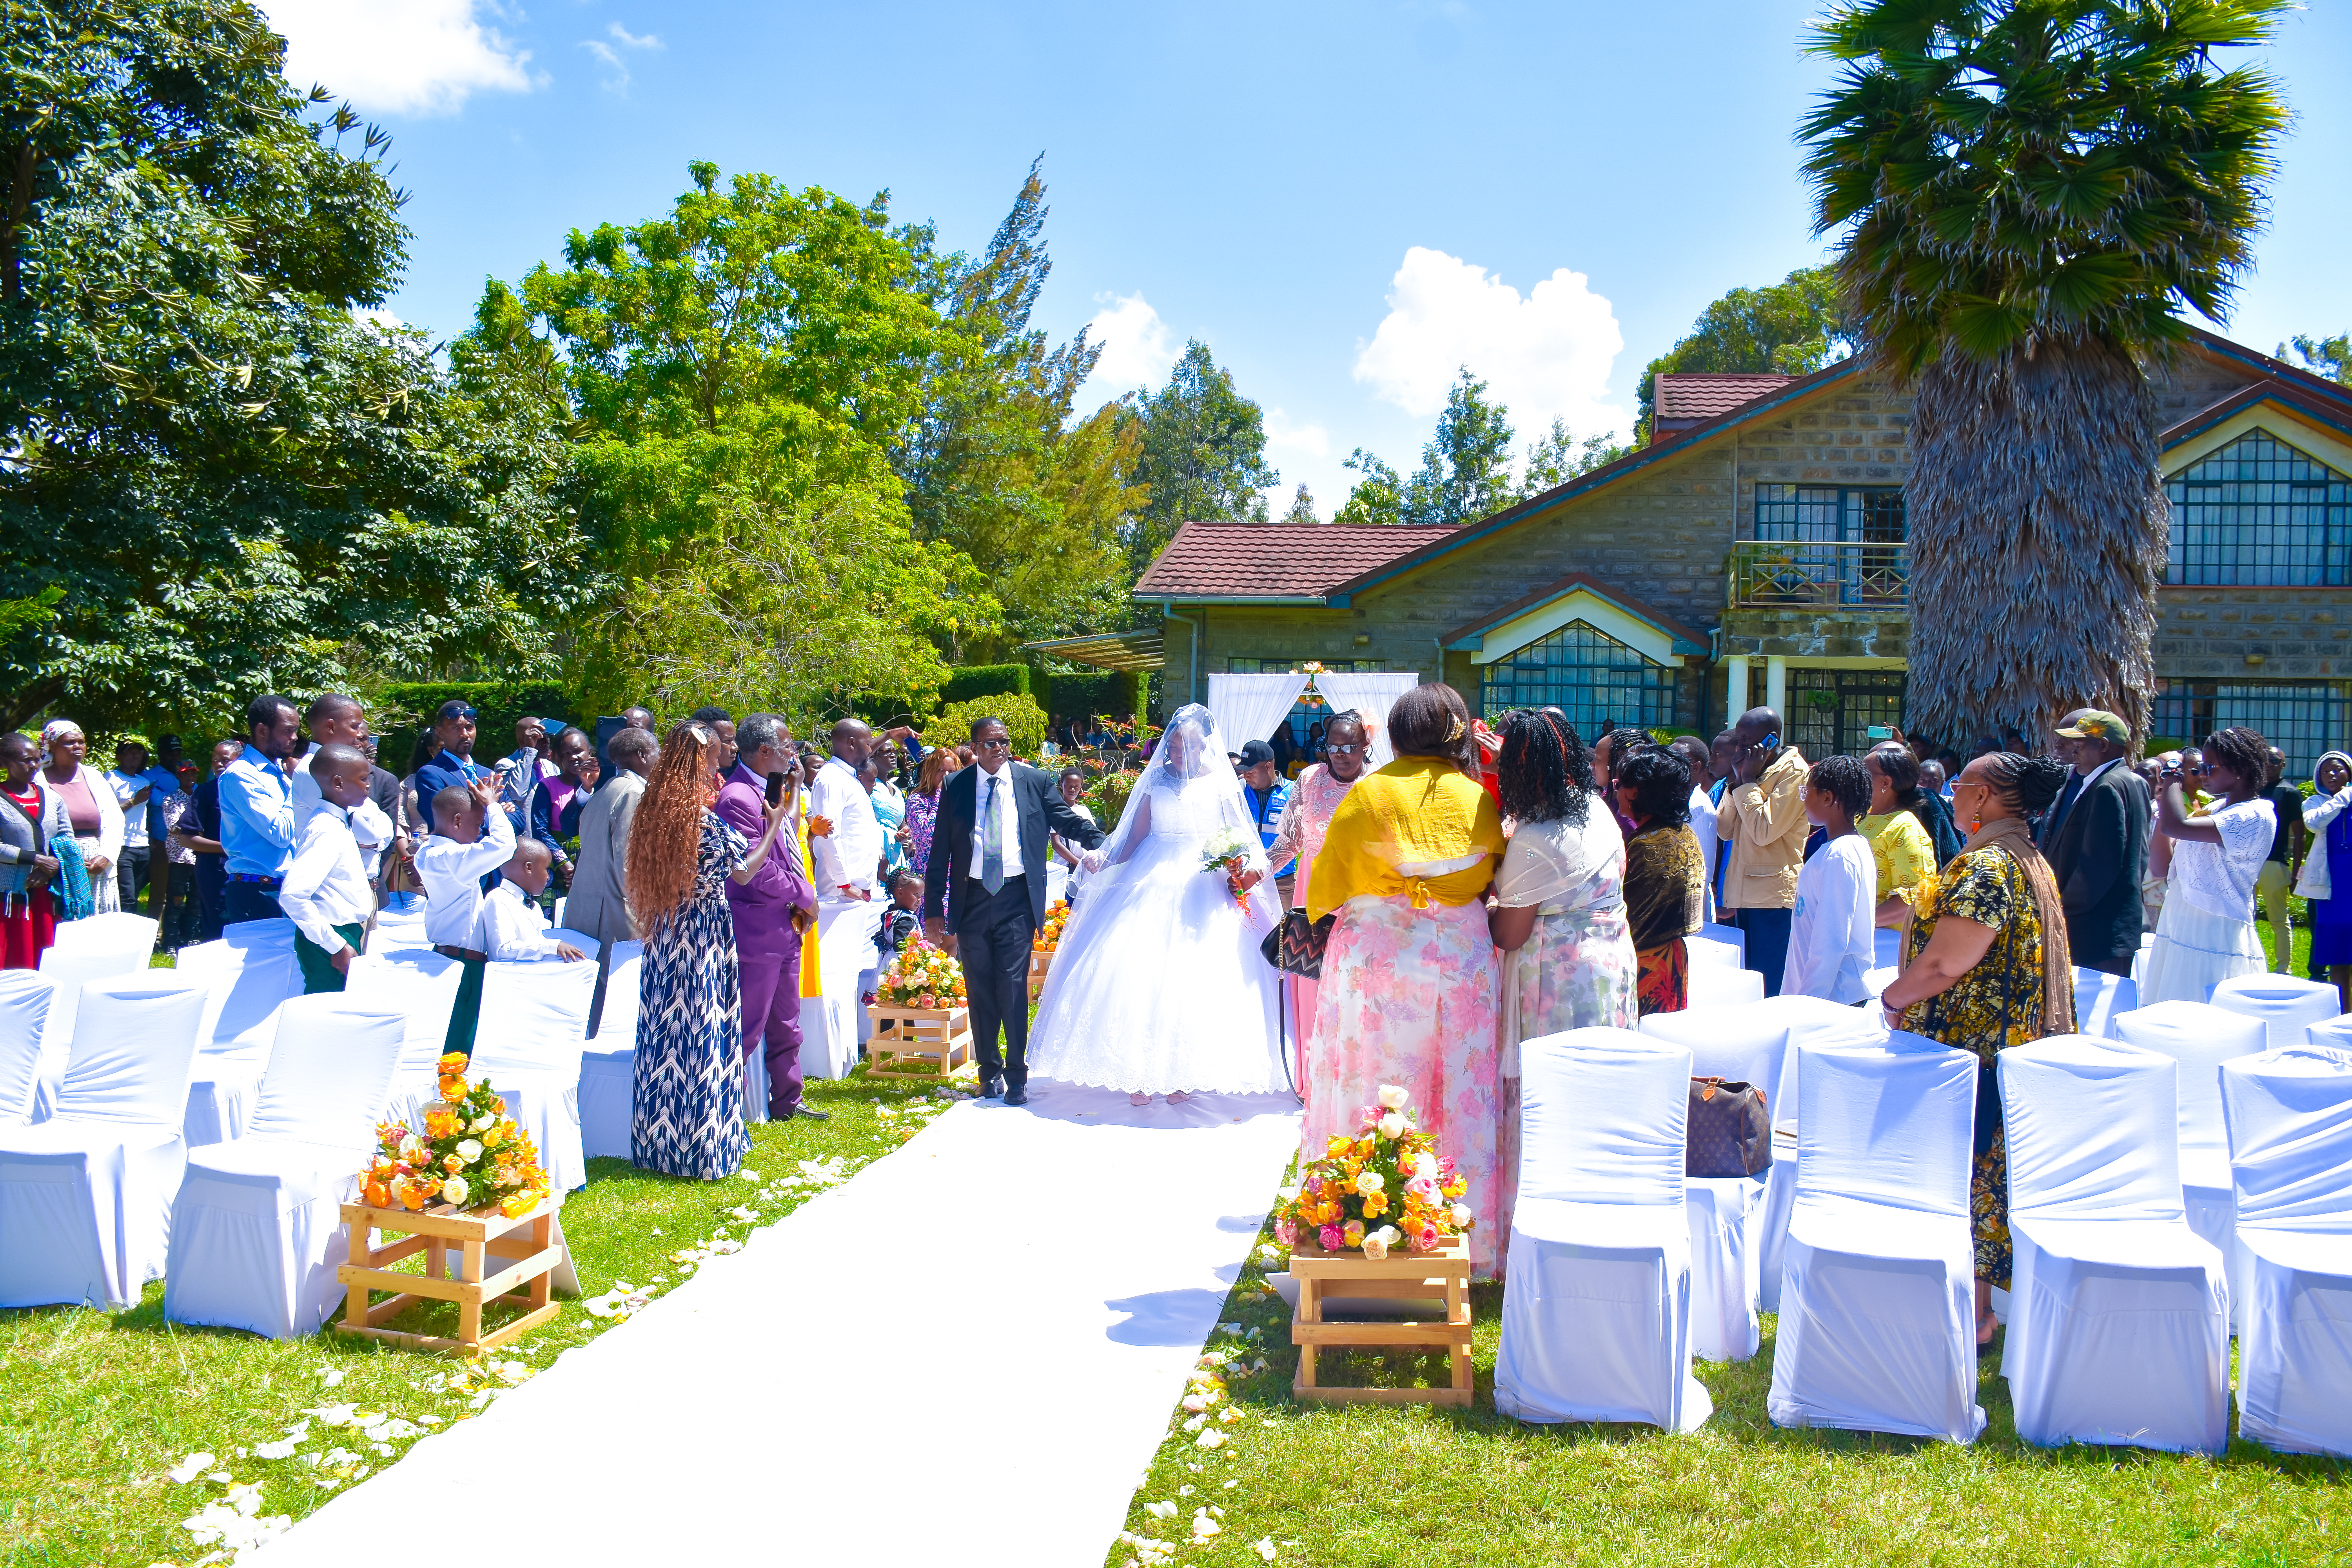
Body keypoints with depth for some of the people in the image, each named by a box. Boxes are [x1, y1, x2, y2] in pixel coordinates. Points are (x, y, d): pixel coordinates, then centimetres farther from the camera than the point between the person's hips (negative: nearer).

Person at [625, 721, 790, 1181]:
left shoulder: (655, 809, 3)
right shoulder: (705, 818, -17)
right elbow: (743, 872, -6)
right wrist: (775, 824, 4)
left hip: (665, 932, 7)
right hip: (705, 934, -7)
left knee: (666, 1030, 12)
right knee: (703, 1037, 1)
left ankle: (658, 1142, 19)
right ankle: (703, 1146, 8)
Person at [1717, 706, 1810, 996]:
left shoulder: (1794, 771, -9)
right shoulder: (1753, 769, 16)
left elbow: (1764, 831, -18)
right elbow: (1725, 831, 11)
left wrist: (1749, 781, -11)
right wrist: (1737, 781, 2)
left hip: (1774, 895, -8)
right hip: (1744, 893, 8)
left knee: (1770, 991, -7)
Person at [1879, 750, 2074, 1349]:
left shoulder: (1983, 867, -21)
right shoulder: (2034, 863, 12)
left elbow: (1943, 964, -24)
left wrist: (1894, 997, -8)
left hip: (1968, 1049, -10)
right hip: (2016, 1045, 10)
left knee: (1957, 1171, 1)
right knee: (1990, 1170, 16)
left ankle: (1969, 1315, 10)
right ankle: (1977, 1303, 26)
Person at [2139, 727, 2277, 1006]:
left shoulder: (2255, 816, -13)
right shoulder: (2216, 810, 15)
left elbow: (2176, 826, -28)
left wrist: (2174, 775, -13)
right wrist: (2163, 808, 6)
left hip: (2215, 945, -8)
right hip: (2179, 935, 8)